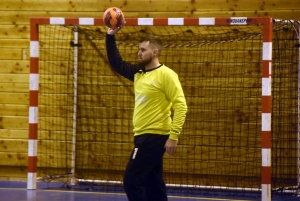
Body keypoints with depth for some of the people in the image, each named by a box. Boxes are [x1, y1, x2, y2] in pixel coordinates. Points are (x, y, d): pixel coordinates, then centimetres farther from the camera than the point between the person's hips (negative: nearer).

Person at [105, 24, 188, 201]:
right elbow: (116, 63, 22)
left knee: (132, 180, -11)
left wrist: (173, 136, -25)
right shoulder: (138, 73, 11)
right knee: (153, 185, 12)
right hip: (144, 136, 9)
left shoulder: (165, 74, -13)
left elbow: (181, 105, -18)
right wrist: (111, 36, 12)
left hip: (155, 137, -9)